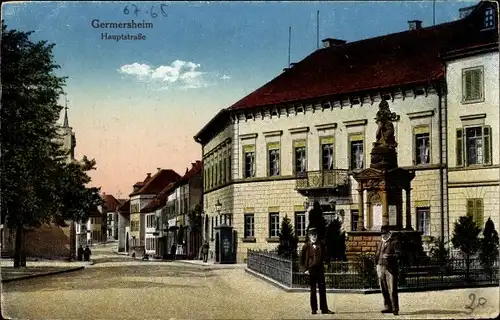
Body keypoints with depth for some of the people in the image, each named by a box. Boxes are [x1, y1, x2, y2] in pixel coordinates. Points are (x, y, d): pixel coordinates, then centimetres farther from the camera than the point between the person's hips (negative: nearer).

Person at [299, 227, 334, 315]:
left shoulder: (321, 245, 5)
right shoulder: (306, 246, 0)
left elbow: (324, 256, 17)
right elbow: (302, 259, 2)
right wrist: (304, 270, -5)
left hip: (320, 270, 2)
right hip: (311, 271, -2)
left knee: (322, 290, 1)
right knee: (313, 291, 5)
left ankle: (324, 309, 4)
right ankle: (314, 309, 11)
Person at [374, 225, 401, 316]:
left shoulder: (394, 242, -3)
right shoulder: (381, 241, 17)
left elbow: (398, 254, -11)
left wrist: (389, 256, -28)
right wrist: (377, 264, 17)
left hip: (390, 268, -6)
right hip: (381, 267, 6)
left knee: (392, 290, -8)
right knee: (384, 289, 9)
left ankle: (395, 308, -4)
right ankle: (388, 307, 18)